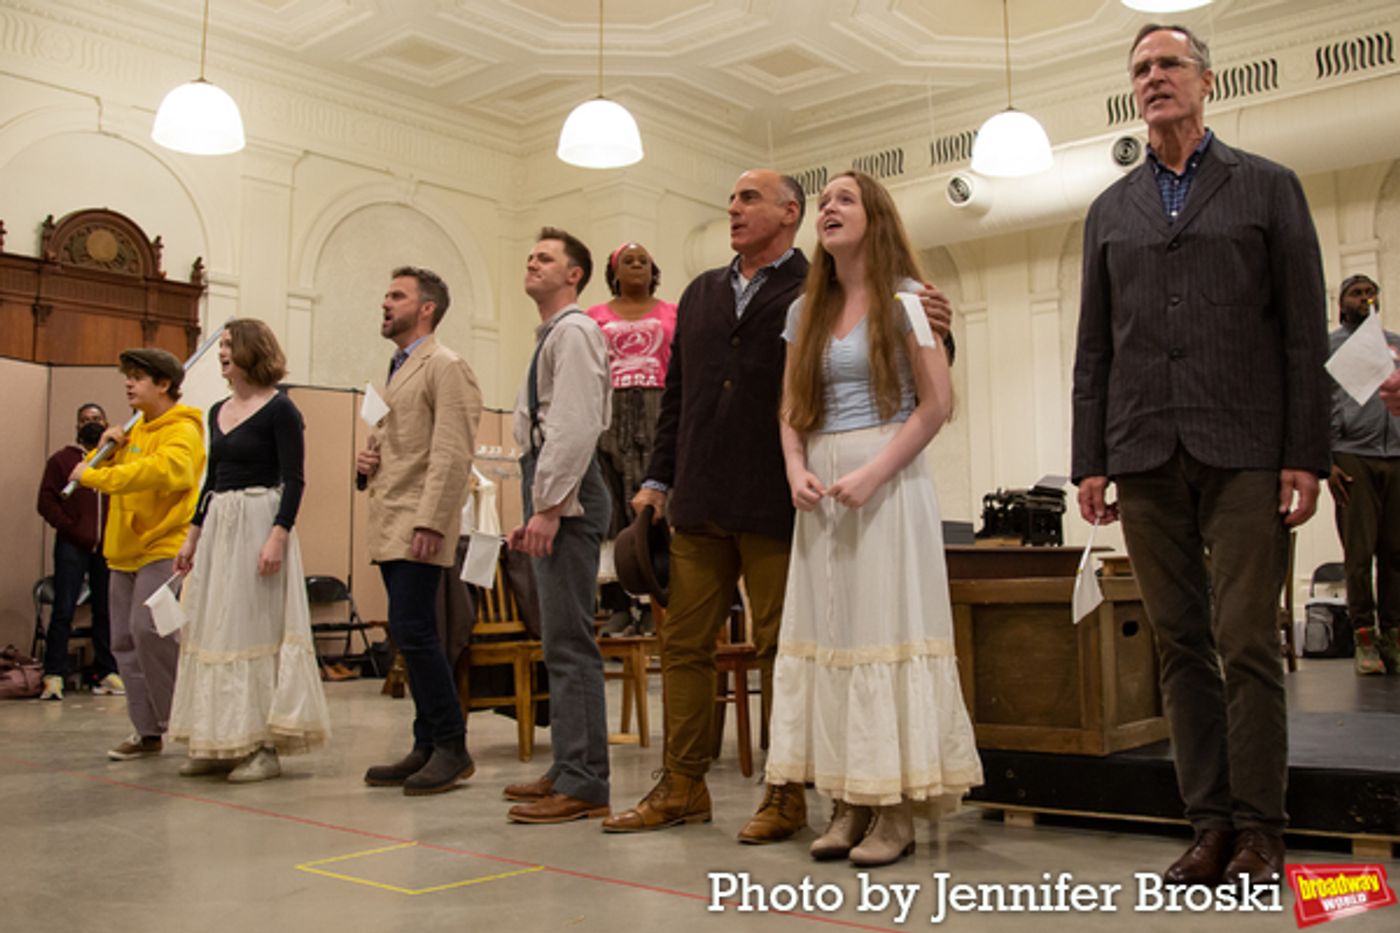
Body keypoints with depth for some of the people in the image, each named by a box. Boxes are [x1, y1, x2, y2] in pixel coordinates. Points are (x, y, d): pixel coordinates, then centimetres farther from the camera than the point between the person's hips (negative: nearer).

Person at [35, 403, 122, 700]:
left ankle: (106, 673, 10)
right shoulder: (62, 459, 10)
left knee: (106, 610, 4)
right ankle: (54, 675, -2)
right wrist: (72, 530, -6)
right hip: (72, 547, -1)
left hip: (108, 547, 1)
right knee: (63, 611, -4)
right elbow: (47, 501, 4)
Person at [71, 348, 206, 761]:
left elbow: (159, 469, -28)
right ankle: (149, 730, 15)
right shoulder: (136, 430, 19)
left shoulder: (182, 431, -9)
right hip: (125, 551, 9)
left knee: (150, 630, -20)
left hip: (164, 549, -9)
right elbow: (100, 473, 22)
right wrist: (105, 449, 1)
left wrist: (94, 476, -20)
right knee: (125, 641, 7)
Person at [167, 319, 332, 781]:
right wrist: (192, 534, 17)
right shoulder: (218, 412, 15)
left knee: (256, 630, -5)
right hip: (218, 526, 8)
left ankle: (264, 746, 2)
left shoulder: (279, 409, -8)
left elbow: (293, 480, -13)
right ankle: (221, 743, 17)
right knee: (213, 631, 8)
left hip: (259, 522, -8)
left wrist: (278, 536, -22)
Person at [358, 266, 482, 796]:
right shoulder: (398, 370, 21)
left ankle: (451, 748, -2)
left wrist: (429, 523, -22)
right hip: (390, 527, 9)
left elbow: (451, 454, -16)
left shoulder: (444, 366, -7)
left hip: (419, 526, -9)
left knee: (412, 632, -12)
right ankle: (428, 748, 16)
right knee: (413, 637, 10)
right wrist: (367, 461, 10)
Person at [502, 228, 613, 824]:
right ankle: (569, 769, 22)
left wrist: (548, 507, -21)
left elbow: (575, 427, -18)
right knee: (561, 642, 13)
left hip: (568, 495, -10)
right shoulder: (549, 336, 23)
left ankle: (583, 785, -4)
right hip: (550, 494, 10)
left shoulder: (574, 332, -7)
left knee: (569, 642, -9)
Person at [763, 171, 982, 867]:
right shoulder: (807, 311, 15)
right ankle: (849, 805, 9)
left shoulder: (904, 298, 1)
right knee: (828, 629, 2)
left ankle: (896, 810, 1)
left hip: (888, 482, -5)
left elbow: (937, 403, -7)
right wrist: (797, 470, -4)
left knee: (885, 626, -6)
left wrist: (873, 473, -17)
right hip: (820, 491, 5)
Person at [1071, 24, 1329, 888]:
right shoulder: (1109, 211, 16)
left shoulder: (1268, 186, 8)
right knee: (1181, 643, 4)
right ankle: (1211, 823, 12)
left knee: (1247, 640, -4)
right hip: (1147, 457, 3)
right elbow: (1093, 347, 13)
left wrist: (1305, 454, -5)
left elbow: (1305, 330, 3)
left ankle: (1259, 828, 7)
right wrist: (1090, 459, 5)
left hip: (1244, 451, -3)